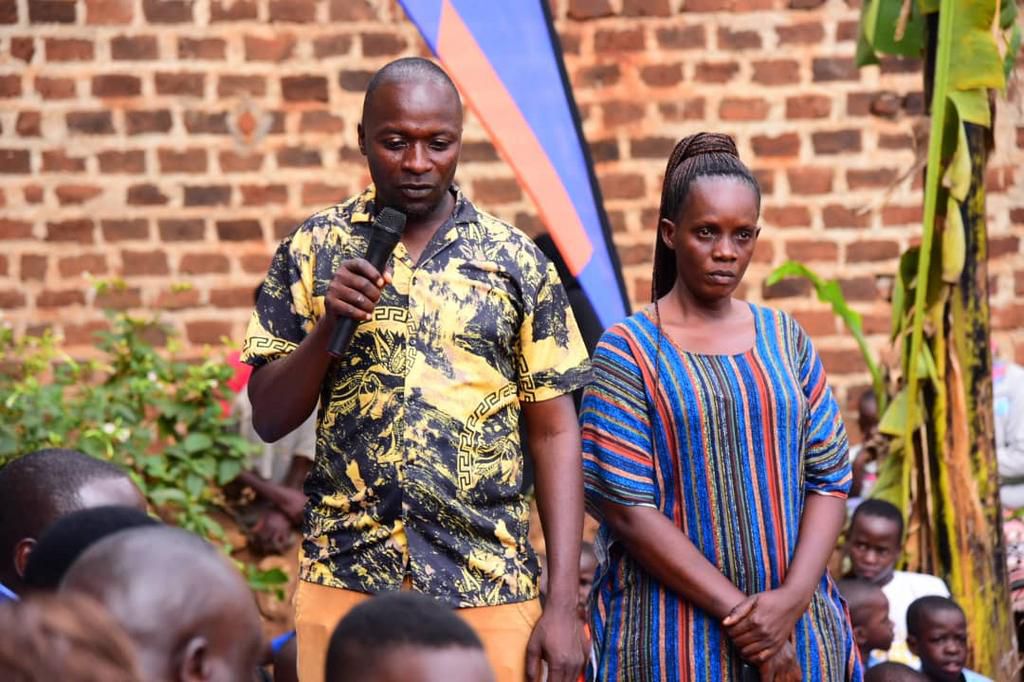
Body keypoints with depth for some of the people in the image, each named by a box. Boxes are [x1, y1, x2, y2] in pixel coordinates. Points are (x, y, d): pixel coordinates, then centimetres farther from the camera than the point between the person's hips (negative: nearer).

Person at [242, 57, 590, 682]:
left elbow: (555, 432, 1)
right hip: (345, 583, 0)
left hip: (489, 591, 0)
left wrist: (564, 604, -6)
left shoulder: (517, 261, 0)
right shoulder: (313, 250, 2)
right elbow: (270, 419, 3)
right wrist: (326, 325, -15)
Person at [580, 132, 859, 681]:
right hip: (675, 633, -3)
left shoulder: (785, 338, 8)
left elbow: (829, 477, 4)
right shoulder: (627, 352, -4)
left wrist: (793, 597, -11)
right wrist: (738, 611, -15)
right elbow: (627, 507, -11)